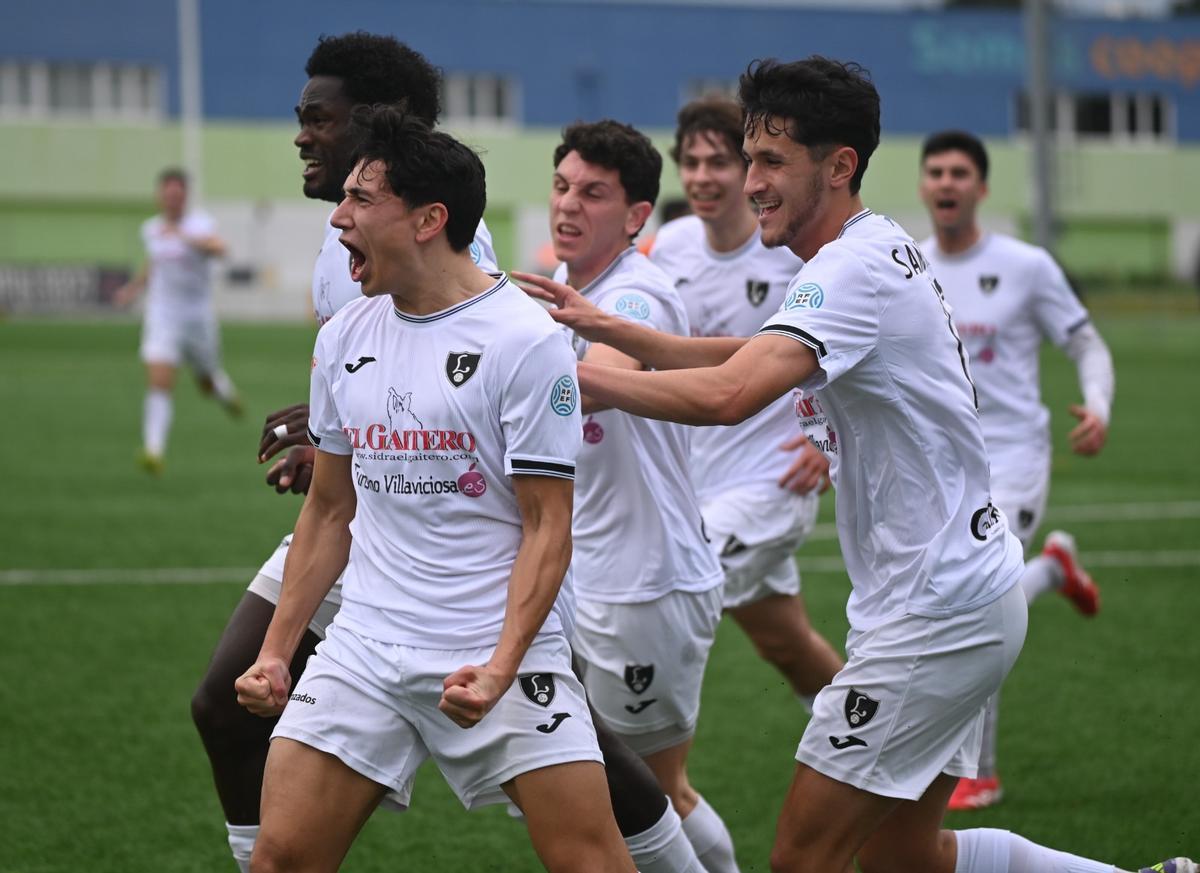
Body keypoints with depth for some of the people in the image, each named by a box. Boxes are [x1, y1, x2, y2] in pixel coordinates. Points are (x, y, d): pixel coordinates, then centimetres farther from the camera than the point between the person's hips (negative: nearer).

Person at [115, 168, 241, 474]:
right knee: (159, 384, -17)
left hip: (198, 319, -1)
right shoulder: (151, 229, 4)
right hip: (162, 319, 2)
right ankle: (154, 451, -23)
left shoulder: (200, 223, -11)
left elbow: (218, 248, -34)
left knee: (209, 383, 19)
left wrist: (183, 235, -42)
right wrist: (136, 286, 14)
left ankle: (225, 391, 56)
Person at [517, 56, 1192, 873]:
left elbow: (726, 395, -34)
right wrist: (607, 327, 7)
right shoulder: (882, 248, 12)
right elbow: (749, 355, 19)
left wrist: (571, 374, -25)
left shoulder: (854, 269, -20)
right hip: (965, 596, 10)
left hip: (936, 614, -10)